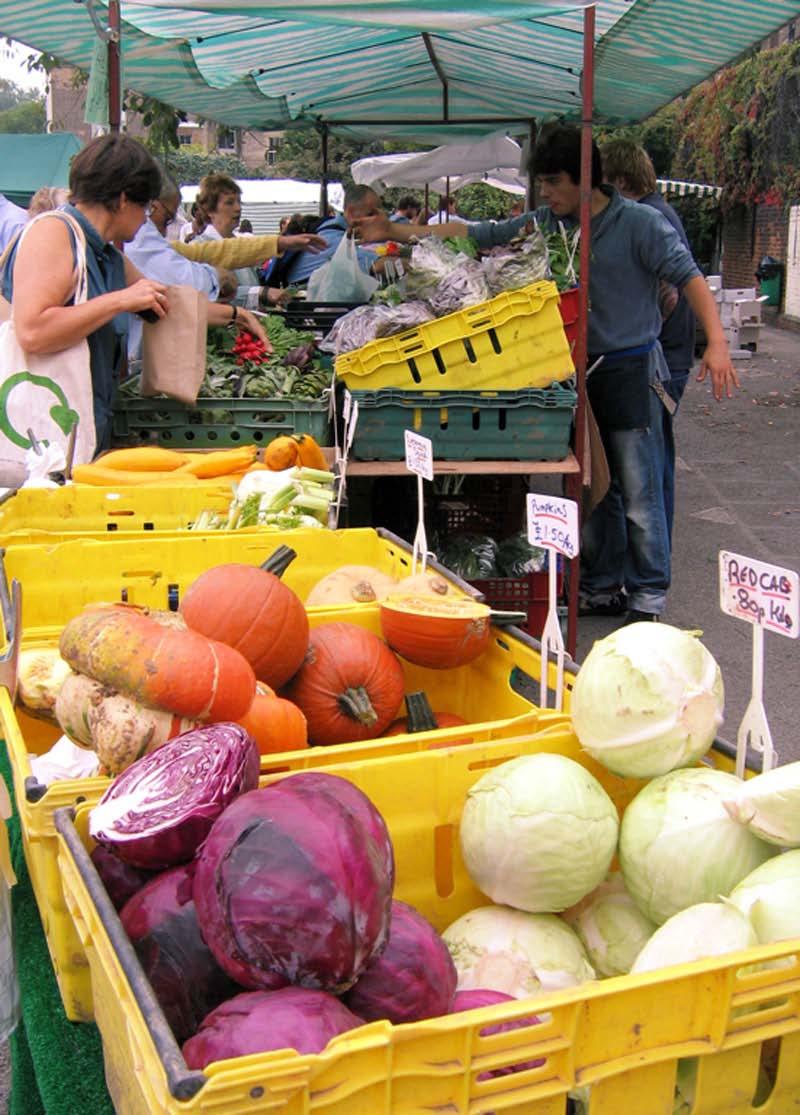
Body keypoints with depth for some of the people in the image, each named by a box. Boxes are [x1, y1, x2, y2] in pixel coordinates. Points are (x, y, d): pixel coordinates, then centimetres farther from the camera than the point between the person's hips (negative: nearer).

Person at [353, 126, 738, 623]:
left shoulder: (639, 223, -8)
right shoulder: (546, 223, 7)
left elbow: (688, 276, -12)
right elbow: (480, 235, 9)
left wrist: (717, 343, -25)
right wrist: (398, 232, 4)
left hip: (629, 368, -5)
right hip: (574, 368, 6)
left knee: (639, 492, -1)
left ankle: (648, 594, 9)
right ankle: (599, 585, 24)